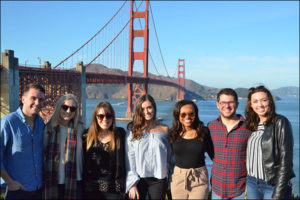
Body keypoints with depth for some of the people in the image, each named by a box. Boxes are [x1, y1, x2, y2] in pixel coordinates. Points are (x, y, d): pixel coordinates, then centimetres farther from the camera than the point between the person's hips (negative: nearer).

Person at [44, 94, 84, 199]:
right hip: (53, 182, 2)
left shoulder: (79, 128, 0)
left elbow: (82, 153, 2)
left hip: (73, 182, -1)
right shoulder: (49, 128, 4)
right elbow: (42, 152, 10)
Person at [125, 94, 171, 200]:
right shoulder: (134, 131, 0)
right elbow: (129, 159, -2)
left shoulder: (164, 129, 3)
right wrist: (132, 184, -8)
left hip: (158, 180, 1)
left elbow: (169, 157, 8)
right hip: (138, 179, 0)